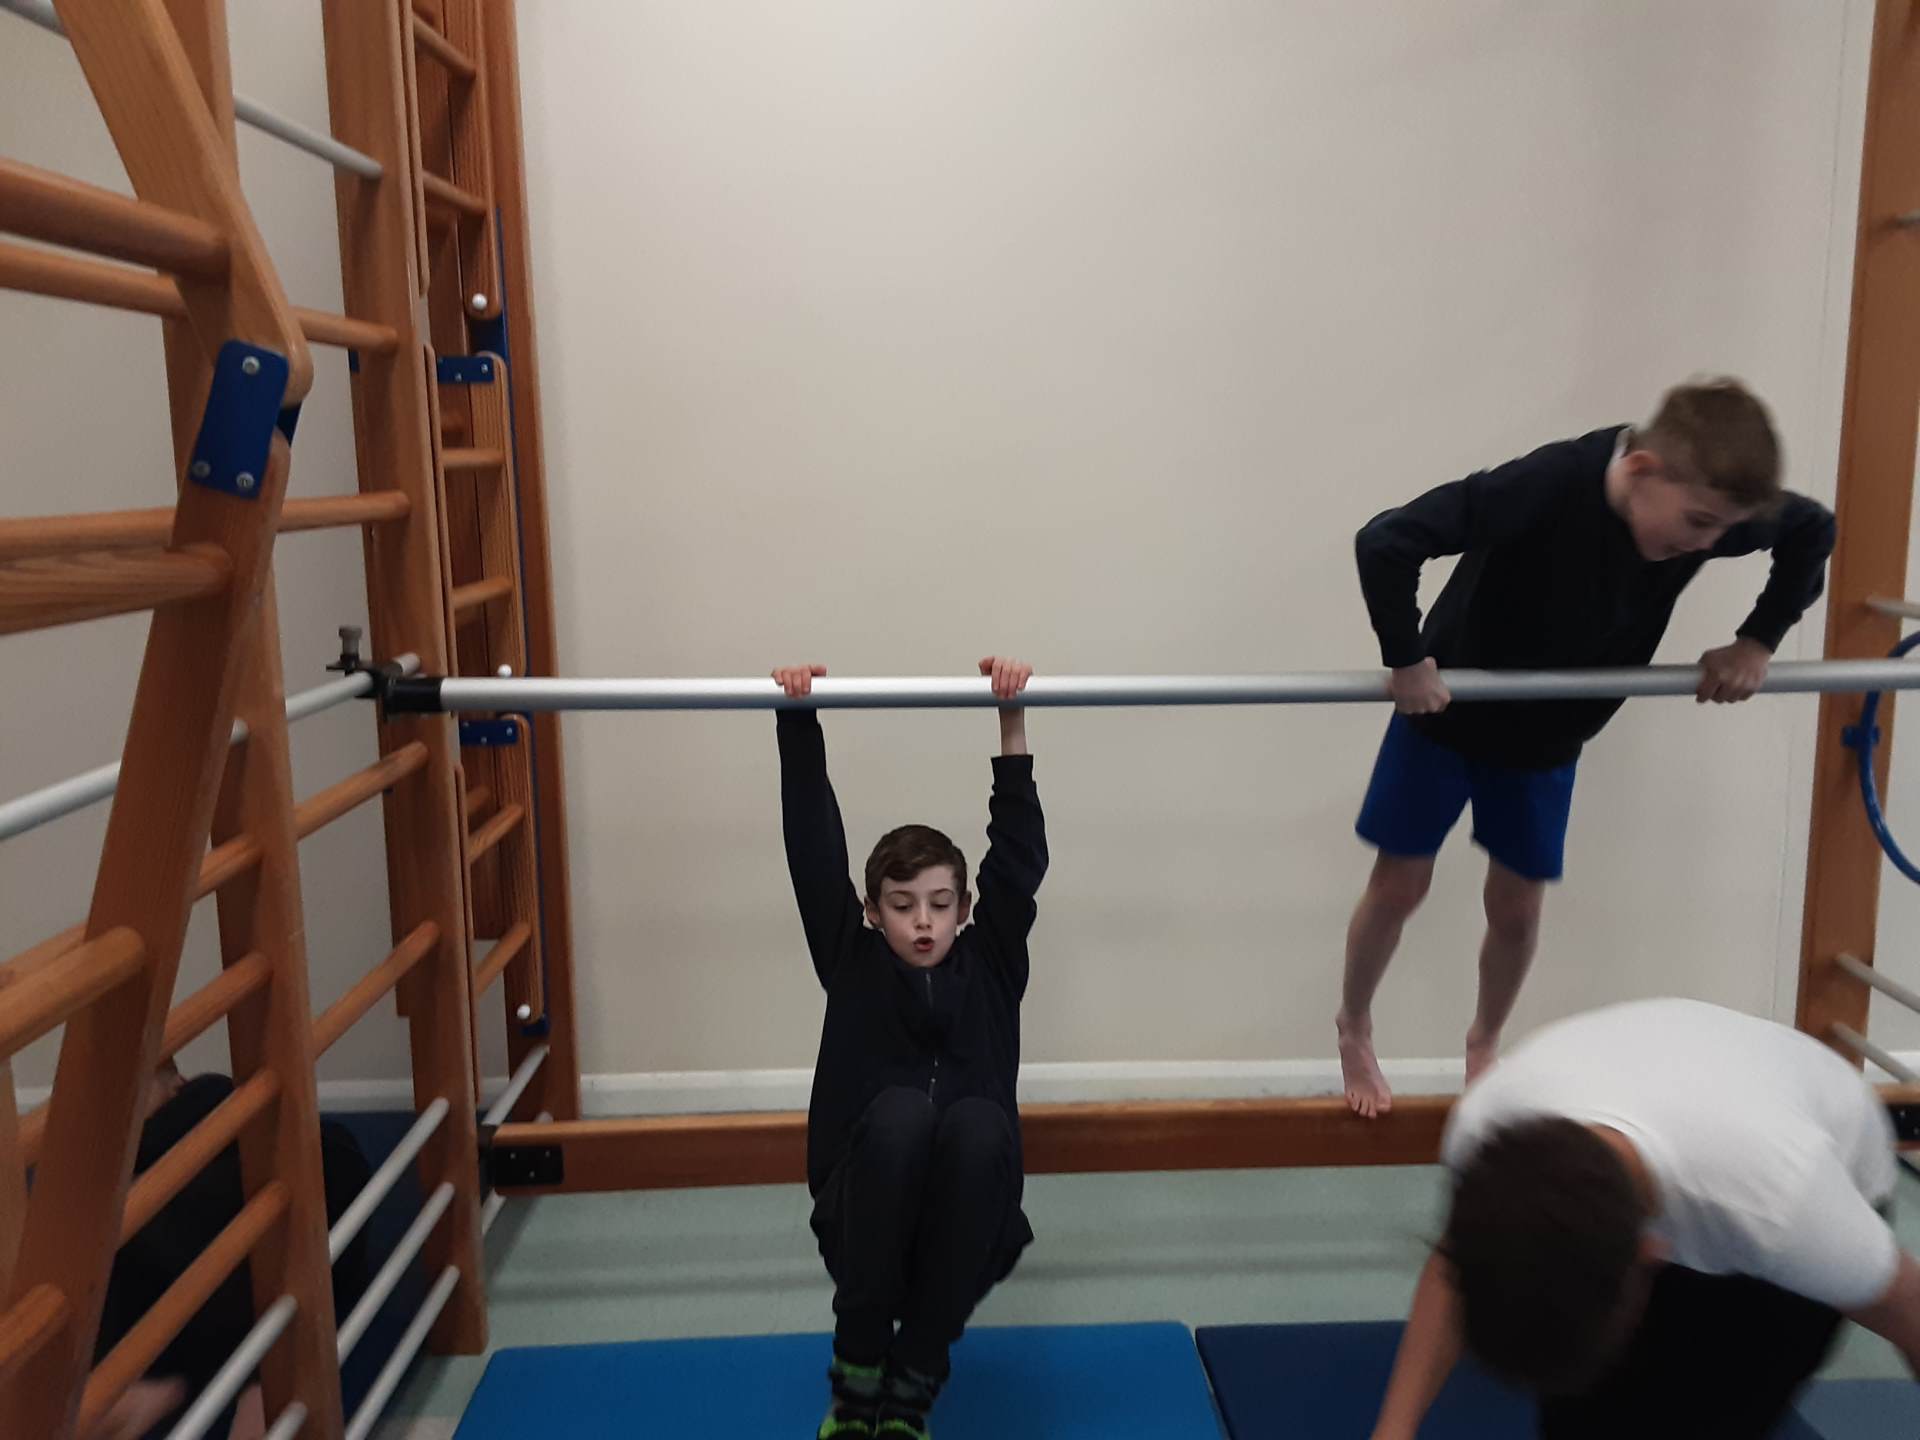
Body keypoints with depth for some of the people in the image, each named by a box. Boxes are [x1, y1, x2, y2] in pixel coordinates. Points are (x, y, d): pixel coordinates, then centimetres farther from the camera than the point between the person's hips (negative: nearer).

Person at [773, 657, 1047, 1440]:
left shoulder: (991, 966, 6)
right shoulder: (852, 963, 5)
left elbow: (1018, 854, -4)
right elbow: (815, 852, -4)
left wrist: (1012, 720, -11)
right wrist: (798, 723, -12)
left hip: (968, 1235, 1)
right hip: (864, 1226, -1)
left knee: (980, 1122, -32)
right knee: (898, 1113, -32)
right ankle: (858, 1369, -12)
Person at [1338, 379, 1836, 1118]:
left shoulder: (1709, 508, -19)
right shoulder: (1549, 485, -35)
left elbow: (1814, 530, 3)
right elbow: (1384, 541, -39)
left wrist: (1756, 642, -6)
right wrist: (1406, 660, -32)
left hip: (1549, 738, 4)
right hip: (1448, 715, -4)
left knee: (1516, 906, 9)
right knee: (1400, 884, 4)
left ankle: (1483, 1044, 35)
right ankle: (1353, 1027, 30)